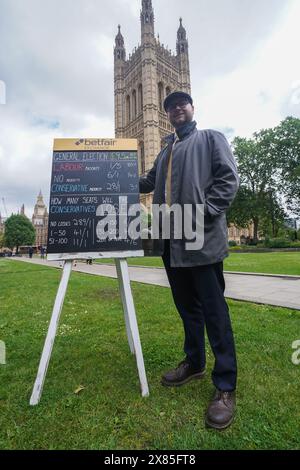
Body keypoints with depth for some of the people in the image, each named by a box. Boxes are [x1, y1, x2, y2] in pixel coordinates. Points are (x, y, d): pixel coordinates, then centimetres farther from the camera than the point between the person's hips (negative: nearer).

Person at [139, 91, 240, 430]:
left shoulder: (210, 138, 10)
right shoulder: (165, 152, 27)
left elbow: (228, 178, -4)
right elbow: (148, 182, 32)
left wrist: (202, 214, -16)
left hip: (202, 238, -6)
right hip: (172, 240, 6)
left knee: (213, 310, -3)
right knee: (187, 306, 14)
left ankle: (225, 386, 11)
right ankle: (194, 363, 31)